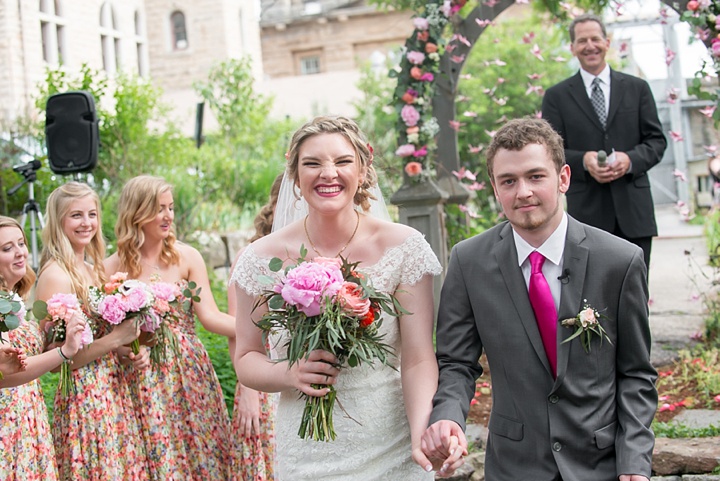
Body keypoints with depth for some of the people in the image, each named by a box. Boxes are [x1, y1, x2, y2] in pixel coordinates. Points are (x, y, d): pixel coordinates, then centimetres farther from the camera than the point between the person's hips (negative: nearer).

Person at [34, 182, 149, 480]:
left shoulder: (92, 269, 9)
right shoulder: (56, 275, -15)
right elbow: (56, 357, -19)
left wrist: (135, 349, 2)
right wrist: (117, 338, -19)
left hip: (114, 390, 8)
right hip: (83, 396, -8)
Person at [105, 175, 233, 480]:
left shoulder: (186, 256, -1)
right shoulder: (113, 268, -1)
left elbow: (210, 316, -7)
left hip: (190, 372, 1)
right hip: (143, 381, 0)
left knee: (202, 455, 4)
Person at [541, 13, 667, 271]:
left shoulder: (637, 88, 11)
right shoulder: (556, 96, 7)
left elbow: (657, 140, 9)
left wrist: (631, 159, -12)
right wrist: (583, 160, -16)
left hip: (634, 208, 2)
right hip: (586, 210, -2)